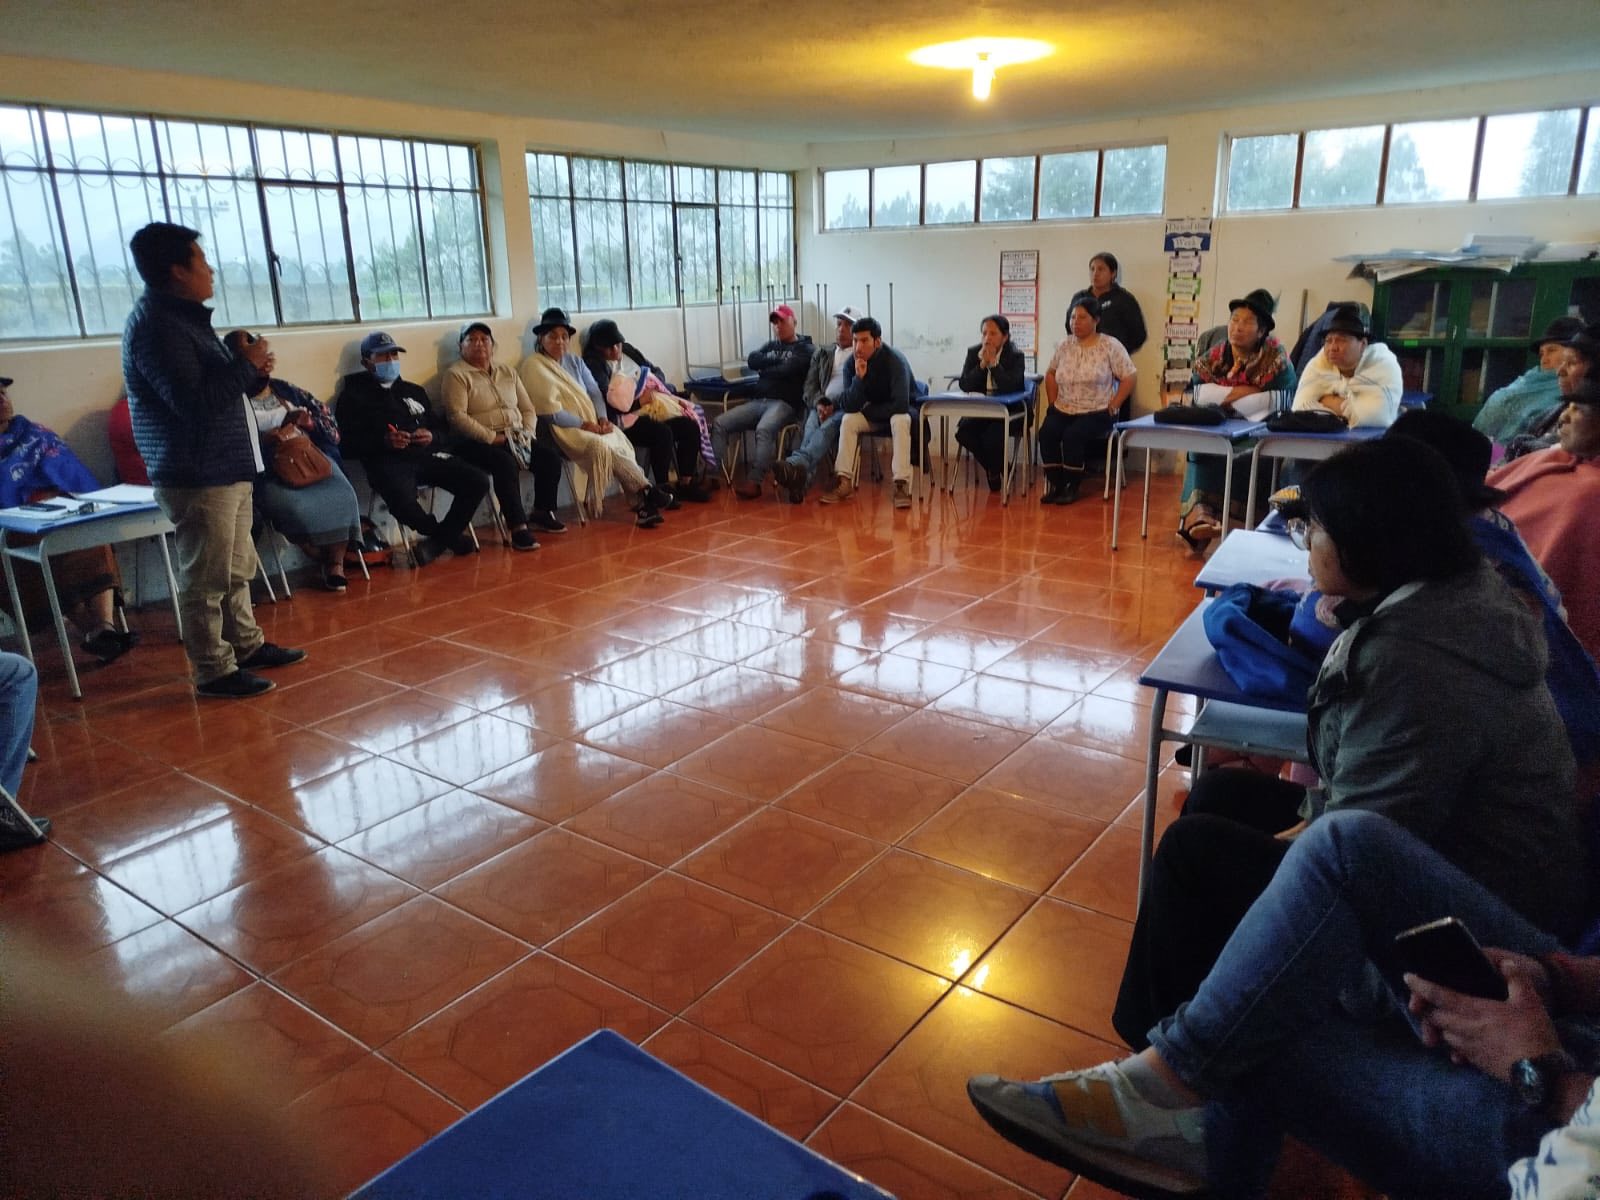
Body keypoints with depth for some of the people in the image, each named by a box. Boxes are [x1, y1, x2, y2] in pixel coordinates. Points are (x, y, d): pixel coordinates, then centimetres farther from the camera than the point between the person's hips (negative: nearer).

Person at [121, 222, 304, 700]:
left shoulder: (182, 316, 16)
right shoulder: (155, 326, -17)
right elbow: (195, 402, -25)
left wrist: (248, 367, 4)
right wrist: (247, 365, -14)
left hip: (227, 469, 10)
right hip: (197, 477, -10)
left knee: (236, 570, 19)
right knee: (205, 580, -2)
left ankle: (247, 645, 31)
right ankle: (214, 671, 7)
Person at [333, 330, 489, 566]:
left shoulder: (414, 390, 27)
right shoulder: (353, 396, 13)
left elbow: (443, 432, 23)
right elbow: (349, 442, 1)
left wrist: (432, 437, -1)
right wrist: (384, 441, -15)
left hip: (426, 455, 4)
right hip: (387, 462, -4)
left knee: (478, 482, -20)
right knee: (403, 502, -38)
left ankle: (436, 542, -7)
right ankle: (450, 536, -6)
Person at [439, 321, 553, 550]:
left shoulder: (507, 372, 17)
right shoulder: (456, 374, -2)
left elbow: (528, 409, 16)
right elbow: (457, 416, -14)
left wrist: (528, 434, -4)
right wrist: (493, 438, -20)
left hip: (516, 438, 6)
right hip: (476, 442, -6)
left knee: (550, 458, -16)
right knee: (506, 463, -35)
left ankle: (543, 512, 5)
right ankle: (518, 527, -33)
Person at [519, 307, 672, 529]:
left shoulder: (574, 361, 20)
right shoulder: (533, 365, -2)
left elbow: (595, 392, 15)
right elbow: (550, 411, -11)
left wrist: (602, 418, -5)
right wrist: (583, 424, -14)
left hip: (592, 424, 6)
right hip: (563, 429, -6)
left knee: (620, 442, -24)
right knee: (602, 446, -32)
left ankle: (639, 503, -30)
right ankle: (645, 492, -24)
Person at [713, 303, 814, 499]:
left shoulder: (805, 349, 6)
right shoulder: (770, 346, 26)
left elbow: (787, 370, -11)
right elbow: (753, 360, 7)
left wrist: (764, 371, 5)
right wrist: (777, 360, -2)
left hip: (785, 403, -7)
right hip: (759, 401, 7)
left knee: (764, 430, -38)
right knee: (719, 424, -13)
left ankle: (753, 482, -42)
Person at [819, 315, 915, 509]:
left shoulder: (895, 360, -26)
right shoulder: (852, 363, -13)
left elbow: (901, 405, -32)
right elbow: (849, 406, -19)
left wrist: (868, 411, -18)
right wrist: (859, 378, -34)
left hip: (900, 411, -4)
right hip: (872, 413, 4)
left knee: (899, 421, -36)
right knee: (848, 420, -22)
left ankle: (902, 484, -39)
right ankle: (845, 482, -24)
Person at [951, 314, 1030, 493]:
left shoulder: (1016, 356, -5)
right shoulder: (973, 353, 5)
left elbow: (1010, 387, -20)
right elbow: (964, 385, -5)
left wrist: (993, 363, -19)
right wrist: (982, 364, -15)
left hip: (1010, 410, -4)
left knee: (992, 435, -32)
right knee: (963, 431, -25)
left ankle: (994, 470, 3)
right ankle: (992, 468, 1)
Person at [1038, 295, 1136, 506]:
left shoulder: (1110, 346, -4)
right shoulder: (1064, 345, 9)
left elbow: (1128, 379, -3)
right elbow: (1050, 374, 20)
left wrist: (1112, 408, -10)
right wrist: (1052, 403, 9)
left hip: (1097, 413, -4)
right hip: (1063, 410, 4)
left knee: (1072, 435, -31)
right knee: (1046, 432, -24)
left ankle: (1072, 487, -15)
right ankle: (1054, 484, -13)